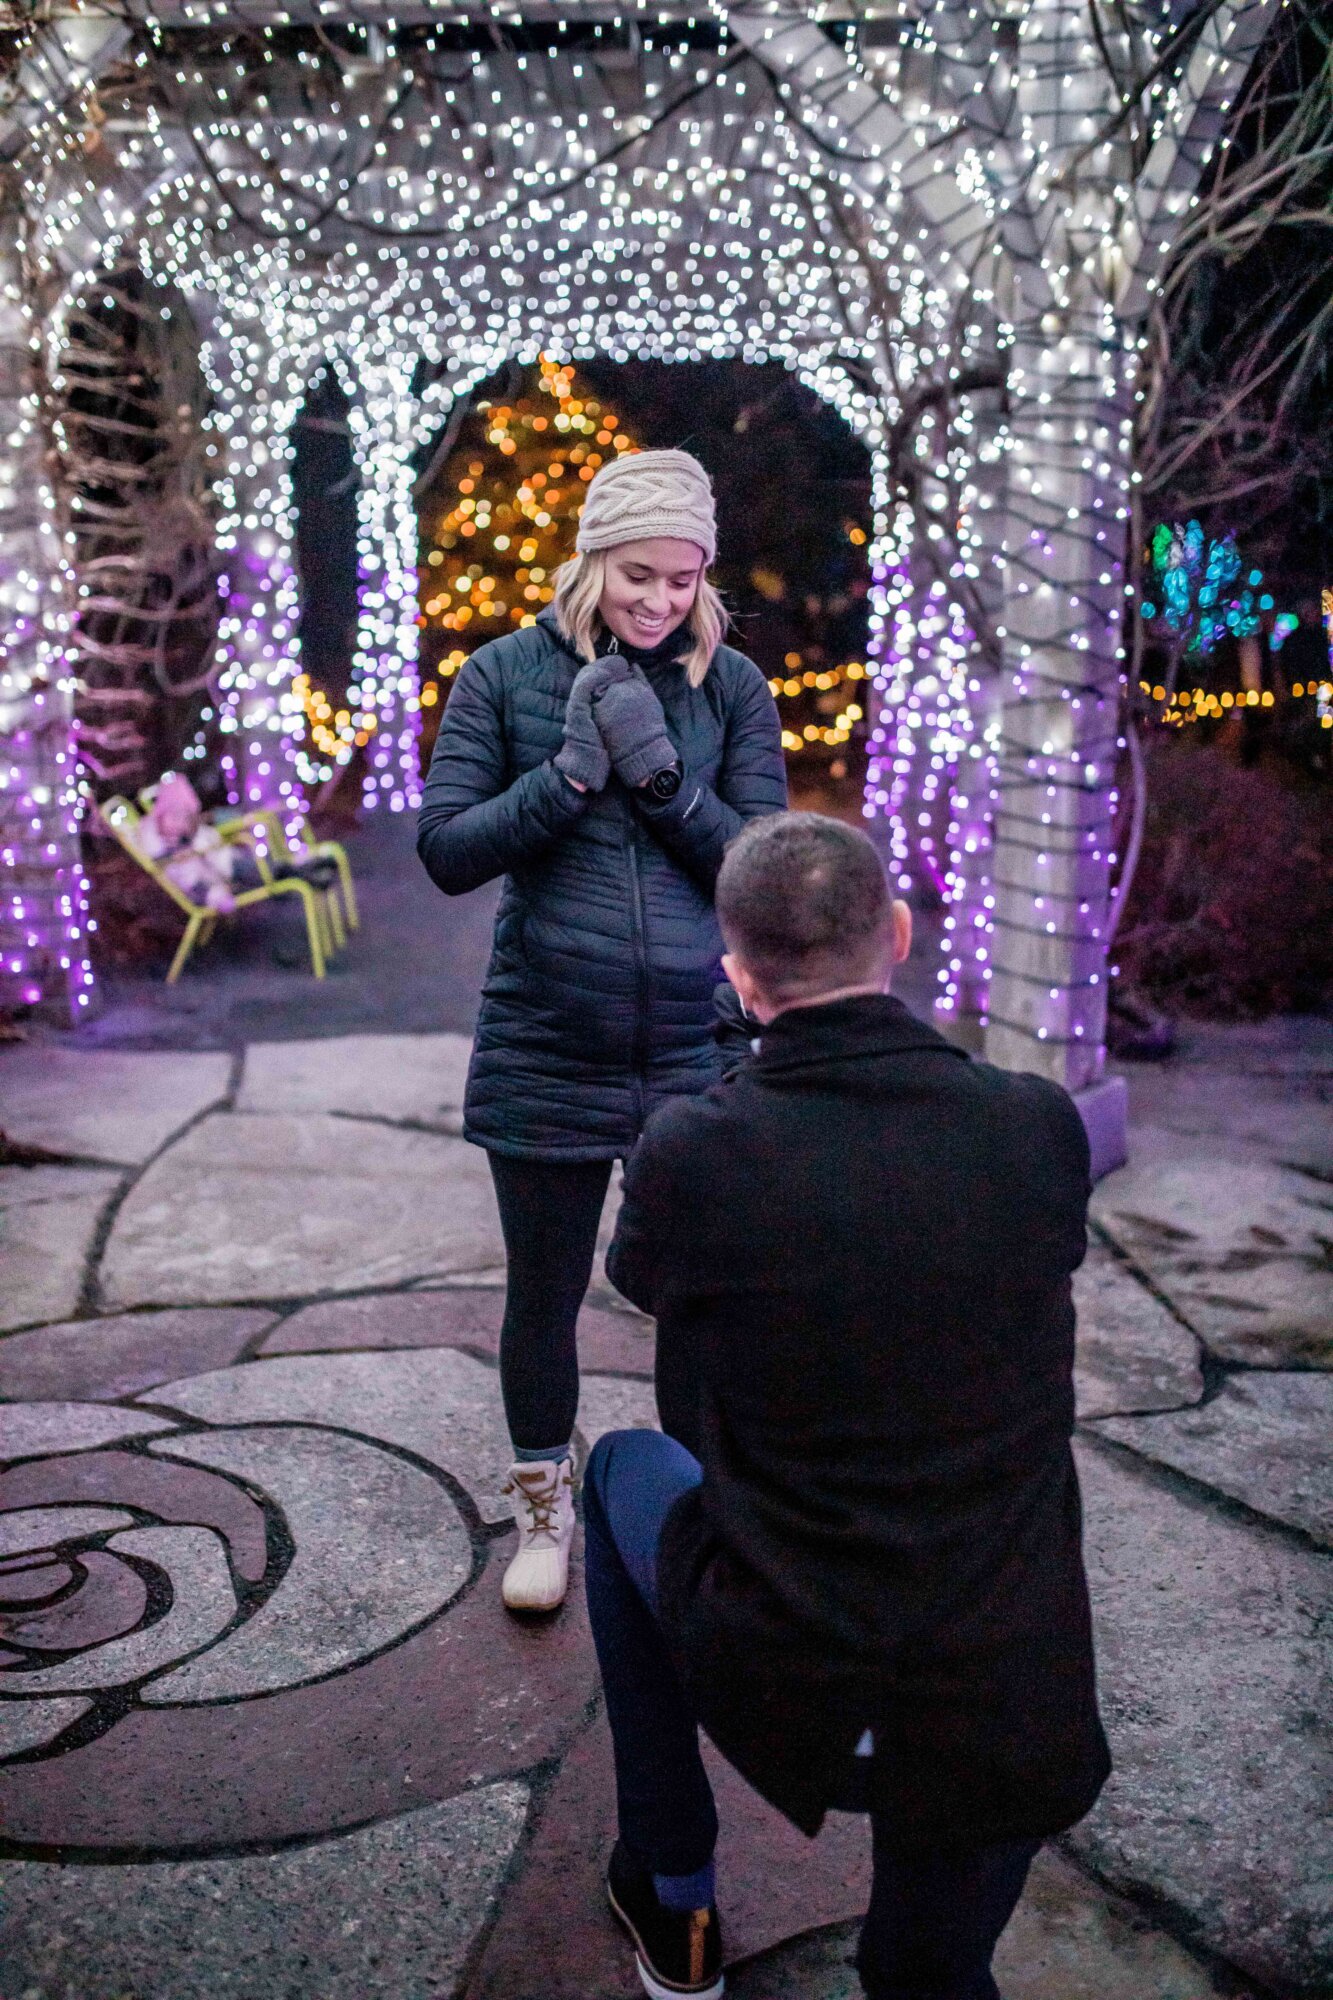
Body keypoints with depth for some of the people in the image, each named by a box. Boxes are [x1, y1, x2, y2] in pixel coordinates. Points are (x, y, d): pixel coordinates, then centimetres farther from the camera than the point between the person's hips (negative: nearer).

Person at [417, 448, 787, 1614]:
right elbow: (446, 851, -5)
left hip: (693, 1048, 1)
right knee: (543, 1296, 14)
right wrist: (569, 775, -17)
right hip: (544, 1049, 0)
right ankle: (544, 1510, 37)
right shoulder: (507, 674, -1)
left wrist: (668, 779, -17)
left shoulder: (732, 687, 2)